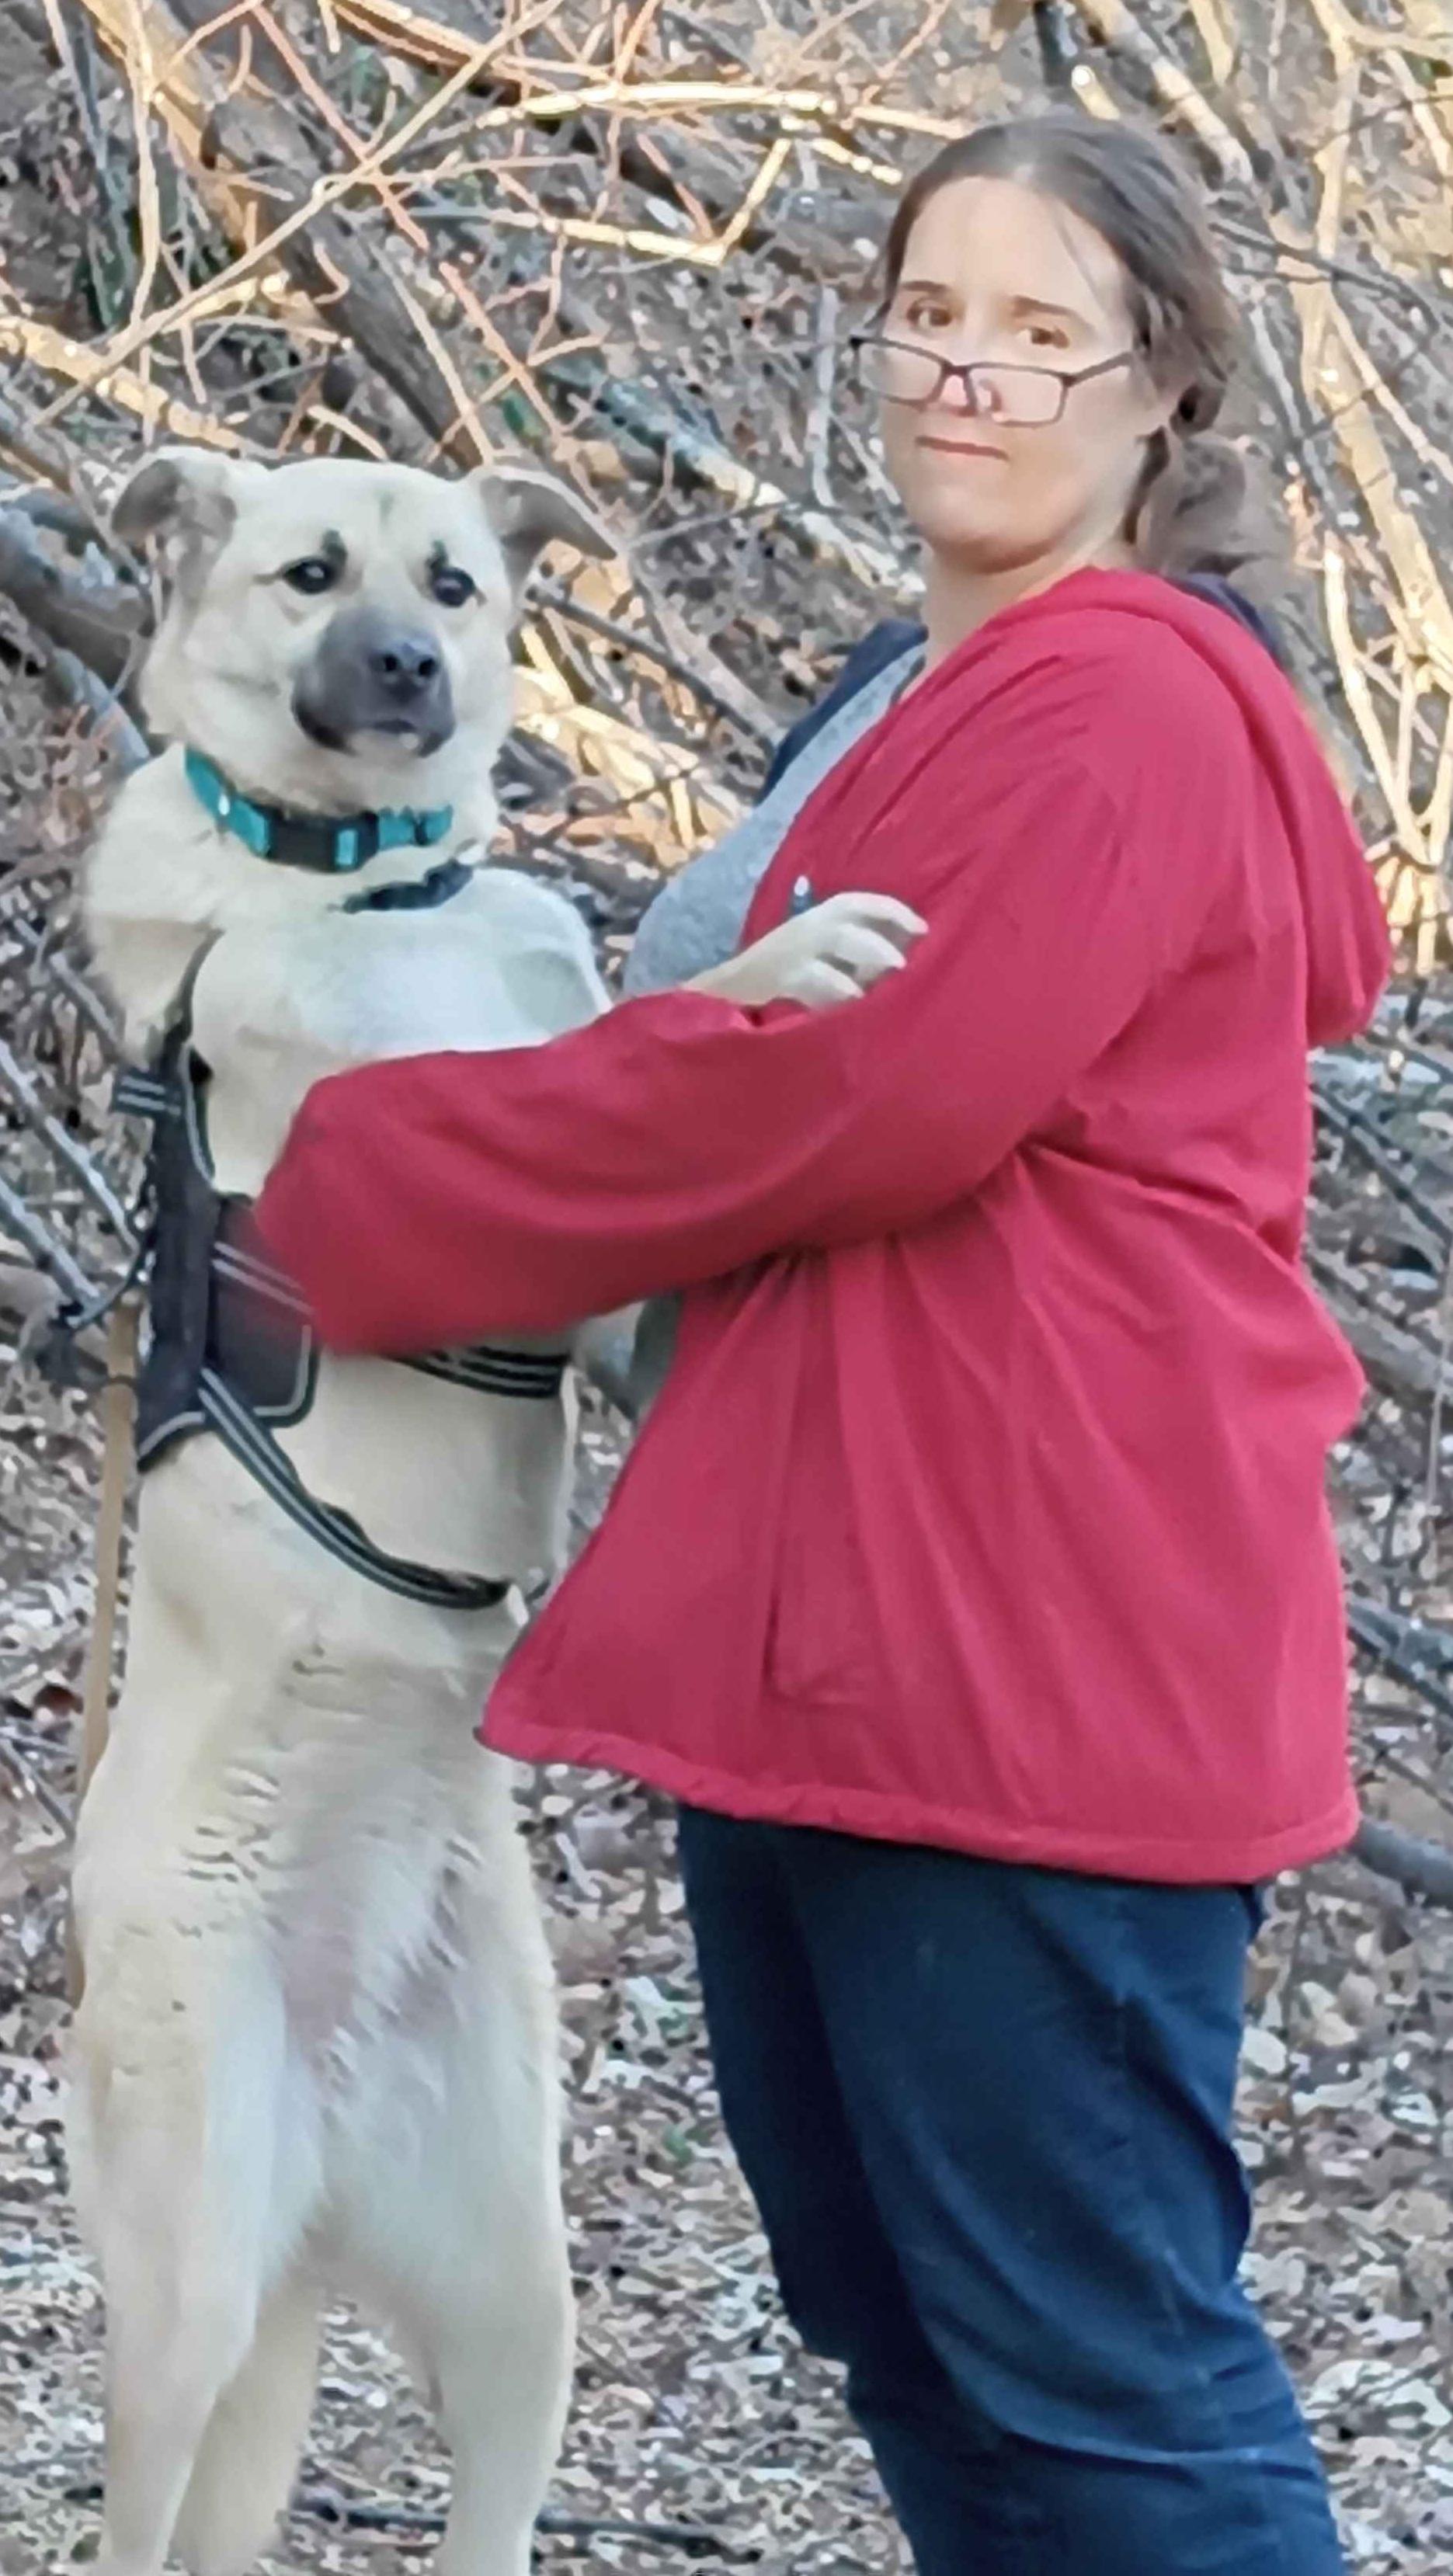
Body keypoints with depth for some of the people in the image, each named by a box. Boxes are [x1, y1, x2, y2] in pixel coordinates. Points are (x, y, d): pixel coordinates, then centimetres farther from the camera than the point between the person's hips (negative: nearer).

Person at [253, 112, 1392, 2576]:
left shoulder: (1123, 713, -14)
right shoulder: (926, 702, 20)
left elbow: (837, 1096, -20)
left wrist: (360, 1184, -11)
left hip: (1025, 1641, -11)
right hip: (824, 1625, 11)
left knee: (1085, 2349, -7)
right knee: (897, 2316, 16)